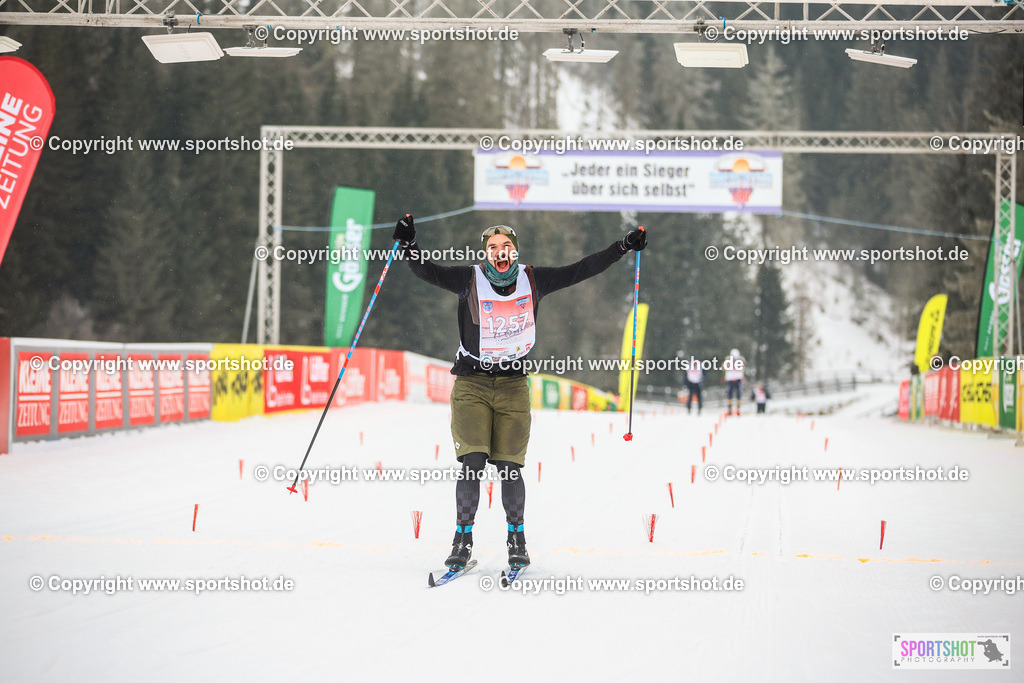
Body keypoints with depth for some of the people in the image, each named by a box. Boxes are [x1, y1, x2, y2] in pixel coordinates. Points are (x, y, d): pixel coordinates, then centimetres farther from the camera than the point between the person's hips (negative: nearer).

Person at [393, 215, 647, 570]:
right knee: (473, 463, -11)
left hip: (513, 384, 1)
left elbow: (580, 270, 6)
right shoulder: (470, 280, -5)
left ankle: (517, 538, 14)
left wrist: (624, 247, 6)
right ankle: (463, 538, 0)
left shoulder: (533, 281, 1)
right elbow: (428, 272, -15)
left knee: (509, 466, -4)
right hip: (472, 384, -1)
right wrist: (409, 246, -33)